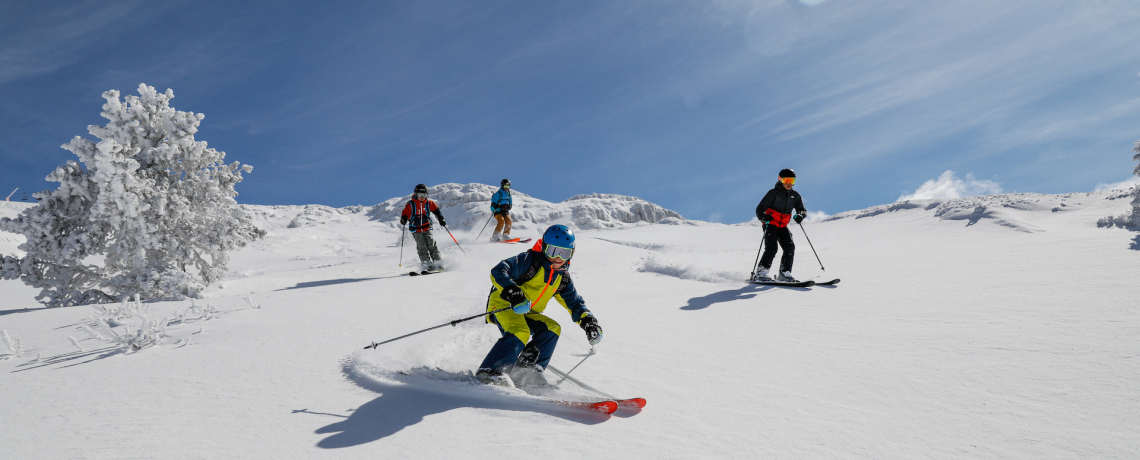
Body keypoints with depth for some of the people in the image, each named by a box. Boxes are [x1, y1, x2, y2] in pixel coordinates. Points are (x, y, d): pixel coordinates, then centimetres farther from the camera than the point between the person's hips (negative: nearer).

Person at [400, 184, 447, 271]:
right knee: (422, 247, -12)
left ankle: (438, 263, -9)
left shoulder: (429, 203, 2)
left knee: (431, 245, -10)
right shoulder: (410, 205, -5)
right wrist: (403, 220, -27)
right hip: (416, 230, -1)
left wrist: (441, 219, 0)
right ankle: (427, 264, -12)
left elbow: (436, 211, 12)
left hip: (427, 228, 1)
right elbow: (405, 213, -5)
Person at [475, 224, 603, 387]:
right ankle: (489, 371, -28)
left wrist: (587, 320, -4)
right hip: (504, 305, -7)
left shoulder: (562, 277, 9)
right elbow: (498, 271, -23)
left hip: (527, 314, 8)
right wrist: (511, 291, -40)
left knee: (552, 328, -9)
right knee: (520, 333, -30)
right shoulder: (531, 260, -13)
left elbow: (574, 302, 15)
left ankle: (528, 371, -8)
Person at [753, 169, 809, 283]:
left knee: (790, 247, -11)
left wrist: (800, 215, -13)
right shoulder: (773, 193, -5)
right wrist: (764, 217, -30)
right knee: (771, 248, -19)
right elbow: (760, 208, -8)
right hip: (770, 224, -5)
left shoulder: (795, 195, 10)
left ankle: (784, 273, -6)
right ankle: (760, 273, -16)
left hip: (783, 227, 5)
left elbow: (802, 210, 12)